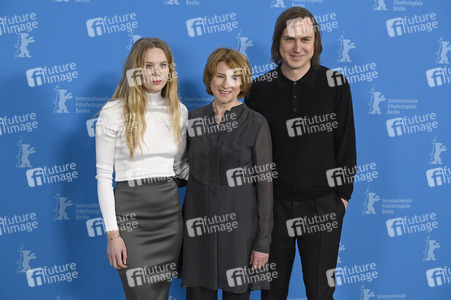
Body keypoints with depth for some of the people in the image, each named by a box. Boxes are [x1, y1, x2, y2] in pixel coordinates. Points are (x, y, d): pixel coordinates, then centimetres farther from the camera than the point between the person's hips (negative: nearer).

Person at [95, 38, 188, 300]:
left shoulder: (180, 111, 8)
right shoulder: (114, 112, -6)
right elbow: (103, 176, -5)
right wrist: (112, 233, -9)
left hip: (170, 210, 4)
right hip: (131, 211, -4)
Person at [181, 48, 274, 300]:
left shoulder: (256, 124, -5)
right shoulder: (194, 119, 5)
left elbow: (264, 183, -6)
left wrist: (263, 241, -8)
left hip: (239, 226, -3)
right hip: (200, 226, 3)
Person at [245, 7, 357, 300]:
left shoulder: (335, 84, -4)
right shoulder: (261, 88, -2)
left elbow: (346, 143, 1)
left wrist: (343, 194, -1)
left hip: (322, 205, -1)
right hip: (273, 202, 1)